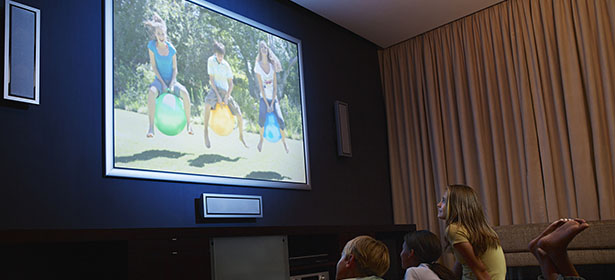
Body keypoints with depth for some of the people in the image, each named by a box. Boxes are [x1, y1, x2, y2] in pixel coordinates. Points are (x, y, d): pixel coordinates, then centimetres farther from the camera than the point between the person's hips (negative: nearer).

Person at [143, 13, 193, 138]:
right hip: (159, 80, -1)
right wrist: (162, 83, -14)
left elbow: (175, 69, 1)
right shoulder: (151, 45, -7)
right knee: (151, 92, -37)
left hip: (171, 80, 1)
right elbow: (153, 66, -6)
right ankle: (151, 128, -37)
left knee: (185, 93, -31)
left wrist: (172, 84, -13)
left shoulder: (172, 49, -5)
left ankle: (188, 124, -17)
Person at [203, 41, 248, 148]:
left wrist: (226, 97, -14)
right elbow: (211, 79, -8)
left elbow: (231, 84, -1)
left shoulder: (226, 65, -4)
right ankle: (206, 131, -25)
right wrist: (218, 95, -16)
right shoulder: (211, 61, -7)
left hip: (225, 91, 2)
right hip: (215, 89, -2)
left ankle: (241, 137, 19)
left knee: (239, 115, -6)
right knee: (208, 104, -38)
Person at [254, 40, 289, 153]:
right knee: (262, 118, -29)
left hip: (273, 98, 2)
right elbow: (261, 86, -10)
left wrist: (272, 103, -11)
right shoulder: (258, 66, -7)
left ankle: (284, 141, 4)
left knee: (280, 120, -17)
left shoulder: (272, 65, -1)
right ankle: (261, 139, -7)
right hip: (264, 98, -2)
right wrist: (267, 104, -13)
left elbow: (275, 86, -2)